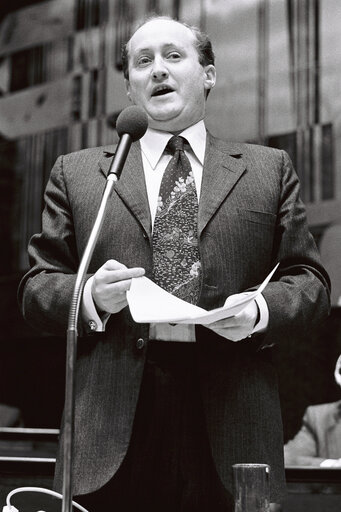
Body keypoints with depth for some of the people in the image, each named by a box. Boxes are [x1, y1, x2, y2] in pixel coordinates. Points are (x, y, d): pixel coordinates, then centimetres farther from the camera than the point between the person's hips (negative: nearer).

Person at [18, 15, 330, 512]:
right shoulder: (77, 173, 17)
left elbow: (310, 282, 12)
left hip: (230, 424, 0)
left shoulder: (269, 169, 16)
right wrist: (91, 296, -9)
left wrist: (260, 311, -9)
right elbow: (37, 287, 12)